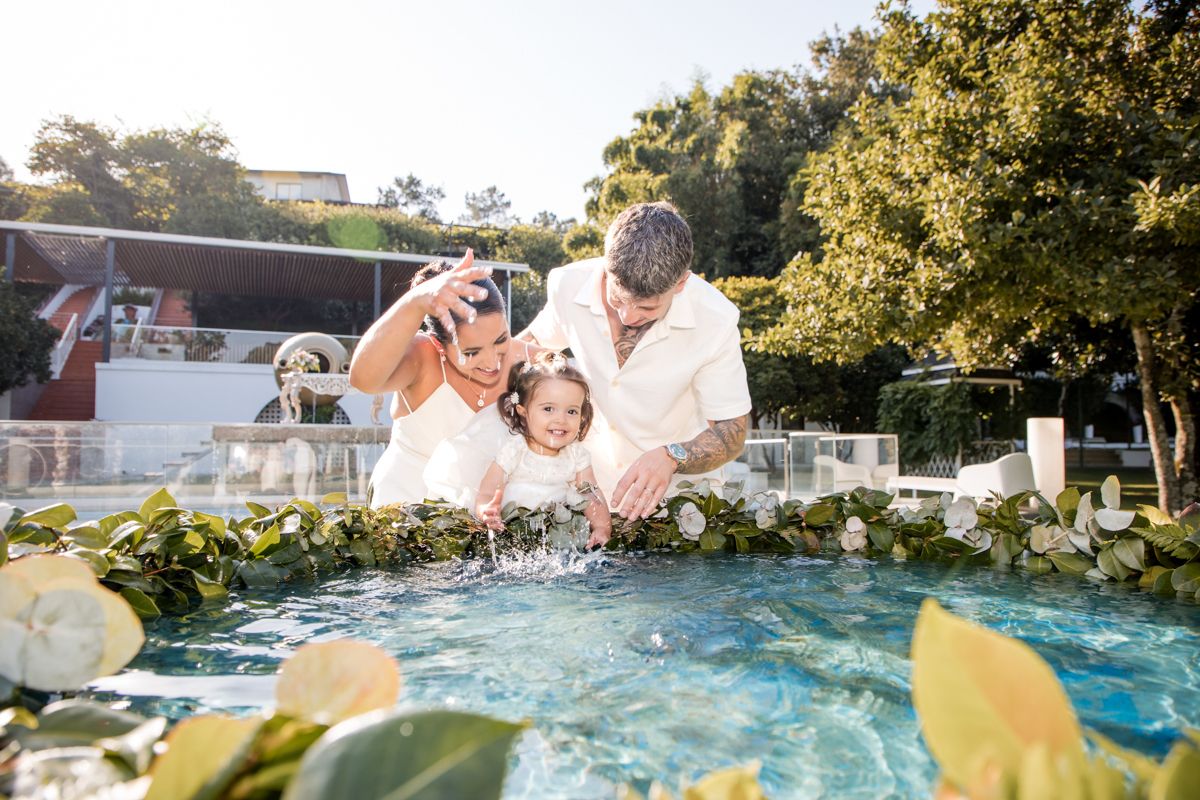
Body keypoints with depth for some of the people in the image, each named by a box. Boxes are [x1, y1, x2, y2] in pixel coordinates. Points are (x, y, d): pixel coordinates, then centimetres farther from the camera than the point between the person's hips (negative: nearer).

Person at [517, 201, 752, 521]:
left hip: (681, 488, -1)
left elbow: (732, 432, -14)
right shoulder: (569, 285, -14)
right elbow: (537, 338, 10)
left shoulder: (715, 321, -21)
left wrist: (671, 457, -33)